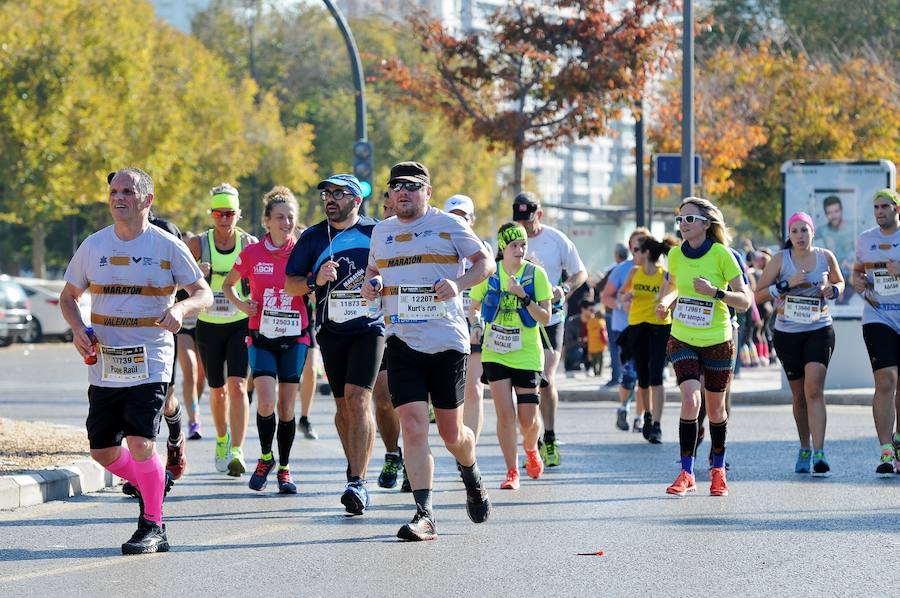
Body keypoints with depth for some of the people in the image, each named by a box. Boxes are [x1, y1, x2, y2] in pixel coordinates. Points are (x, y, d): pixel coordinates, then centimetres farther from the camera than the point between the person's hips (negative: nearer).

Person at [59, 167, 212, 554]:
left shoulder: (167, 246, -2)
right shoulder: (94, 246, 7)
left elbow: (204, 294, 1)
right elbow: (68, 296, 18)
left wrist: (180, 308, -21)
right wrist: (77, 329, -3)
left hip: (149, 365, -4)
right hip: (104, 366, 4)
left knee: (140, 443, -17)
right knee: (103, 452, 6)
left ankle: (152, 526, -2)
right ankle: (150, 487, 34)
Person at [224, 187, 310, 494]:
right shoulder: (252, 253, 0)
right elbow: (228, 284, 15)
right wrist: (240, 304, -4)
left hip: (294, 338, 1)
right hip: (261, 338, -1)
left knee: (287, 406, 3)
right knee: (266, 402, -16)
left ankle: (284, 468, 18)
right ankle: (265, 458, 7)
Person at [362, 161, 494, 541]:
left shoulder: (448, 225, 1)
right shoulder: (381, 231, 15)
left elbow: (486, 262, 1)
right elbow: (374, 271, 29)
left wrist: (458, 283, -17)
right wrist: (371, 284, 5)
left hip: (447, 341, -3)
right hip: (402, 342, 3)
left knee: (451, 434, 5)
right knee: (412, 427, -12)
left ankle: (471, 476, 39)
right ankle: (424, 515, -12)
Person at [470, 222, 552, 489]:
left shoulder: (535, 274, -4)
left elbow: (545, 318, -7)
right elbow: (474, 308, 15)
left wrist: (523, 296, -20)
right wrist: (477, 324, -5)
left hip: (527, 354, -1)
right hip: (495, 353, 1)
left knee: (528, 419, 0)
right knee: (505, 414, -8)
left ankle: (531, 449, 33)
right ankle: (512, 471, 3)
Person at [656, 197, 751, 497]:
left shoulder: (721, 254, -13)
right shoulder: (676, 254, -1)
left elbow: (745, 301, -13)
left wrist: (715, 292, -28)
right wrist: (664, 302, 0)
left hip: (717, 342, -2)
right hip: (682, 340, 2)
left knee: (715, 408, 9)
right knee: (690, 399, -17)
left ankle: (718, 469, 31)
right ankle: (686, 474, -12)